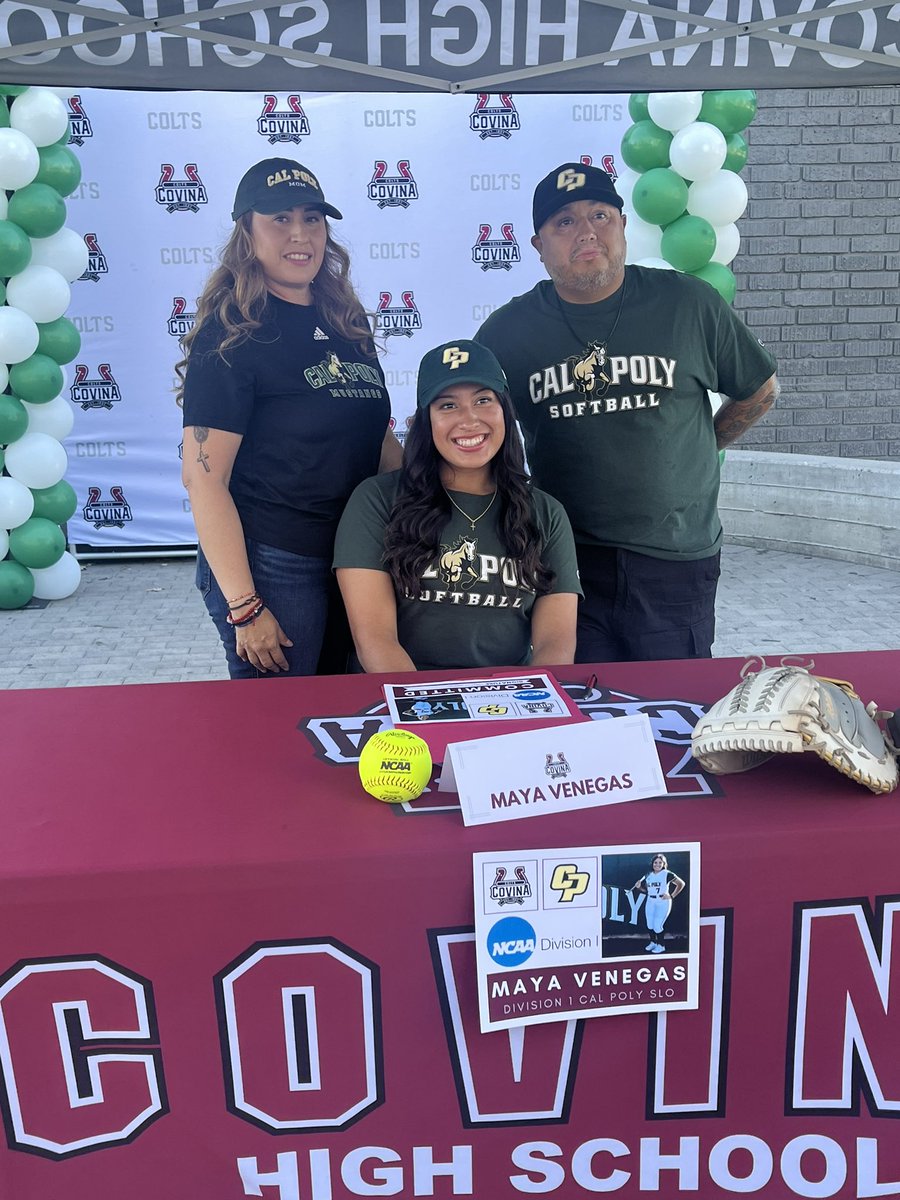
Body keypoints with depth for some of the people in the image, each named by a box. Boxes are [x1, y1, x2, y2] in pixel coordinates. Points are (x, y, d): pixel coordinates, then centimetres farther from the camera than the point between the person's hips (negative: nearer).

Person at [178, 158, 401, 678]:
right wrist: (244, 608, -20)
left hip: (359, 559, 7)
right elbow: (203, 477, -16)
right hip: (273, 569, -7)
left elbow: (380, 437, 17)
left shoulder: (345, 323, 8)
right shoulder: (231, 336, -11)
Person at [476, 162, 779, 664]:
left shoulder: (689, 303, 1)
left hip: (677, 562, 1)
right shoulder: (508, 331, 1)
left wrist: (692, 450, 11)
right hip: (565, 564, 0)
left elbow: (760, 390, 14)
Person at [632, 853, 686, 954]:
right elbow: (646, 890, 17)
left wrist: (672, 896, -10)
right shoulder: (648, 875, 8)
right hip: (650, 902, 6)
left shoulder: (667, 874, -8)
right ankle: (652, 942, 29)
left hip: (662, 902, -6)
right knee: (650, 925, 9)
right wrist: (638, 887, -4)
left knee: (657, 926, -8)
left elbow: (681, 884, -8)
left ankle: (661, 946, 9)